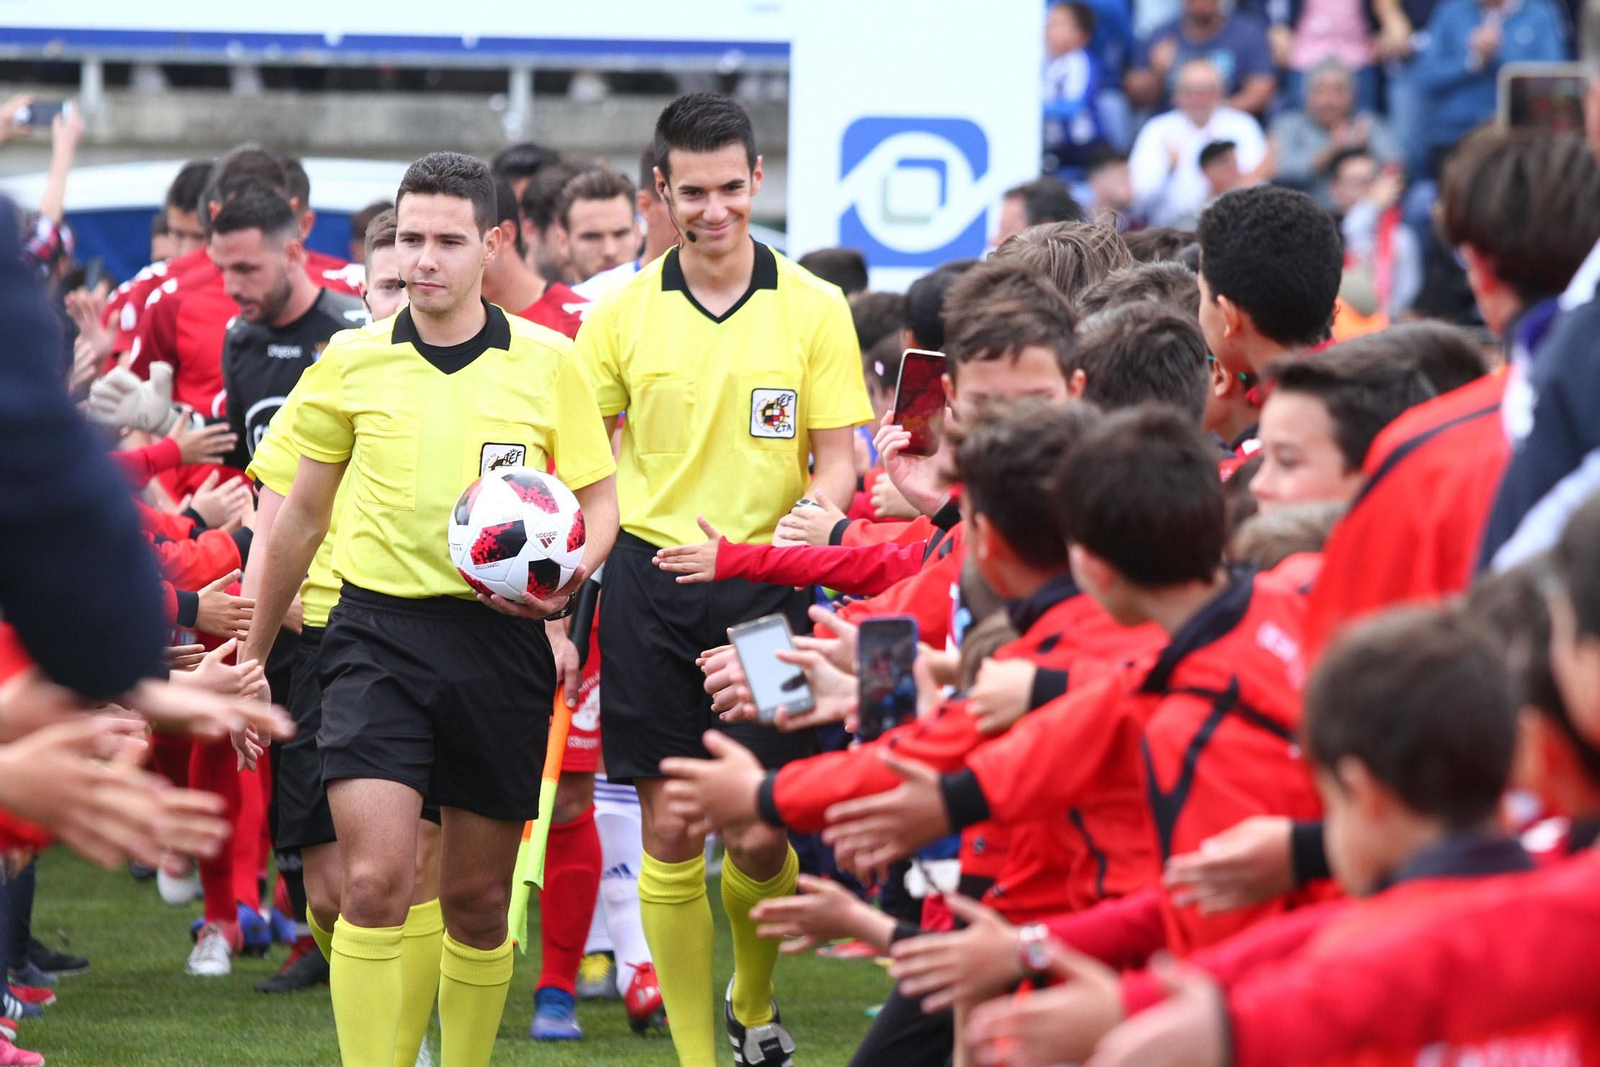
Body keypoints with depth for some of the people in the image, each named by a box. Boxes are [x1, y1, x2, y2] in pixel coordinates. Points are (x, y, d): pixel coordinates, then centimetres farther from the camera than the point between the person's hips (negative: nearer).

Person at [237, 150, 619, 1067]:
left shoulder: (550, 364, 2)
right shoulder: (351, 362, 4)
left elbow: (601, 498, 8)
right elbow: (301, 516, 15)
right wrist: (250, 658, 18)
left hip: (501, 640, 0)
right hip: (380, 632, 0)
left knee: (479, 897, 8)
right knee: (375, 881, -15)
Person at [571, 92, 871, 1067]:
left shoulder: (814, 309, 0)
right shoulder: (623, 314, 3)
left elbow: (838, 462, 1)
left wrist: (784, 548, -18)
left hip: (768, 590, -1)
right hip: (650, 588, 1)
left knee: (761, 836, 0)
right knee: (671, 834, 0)